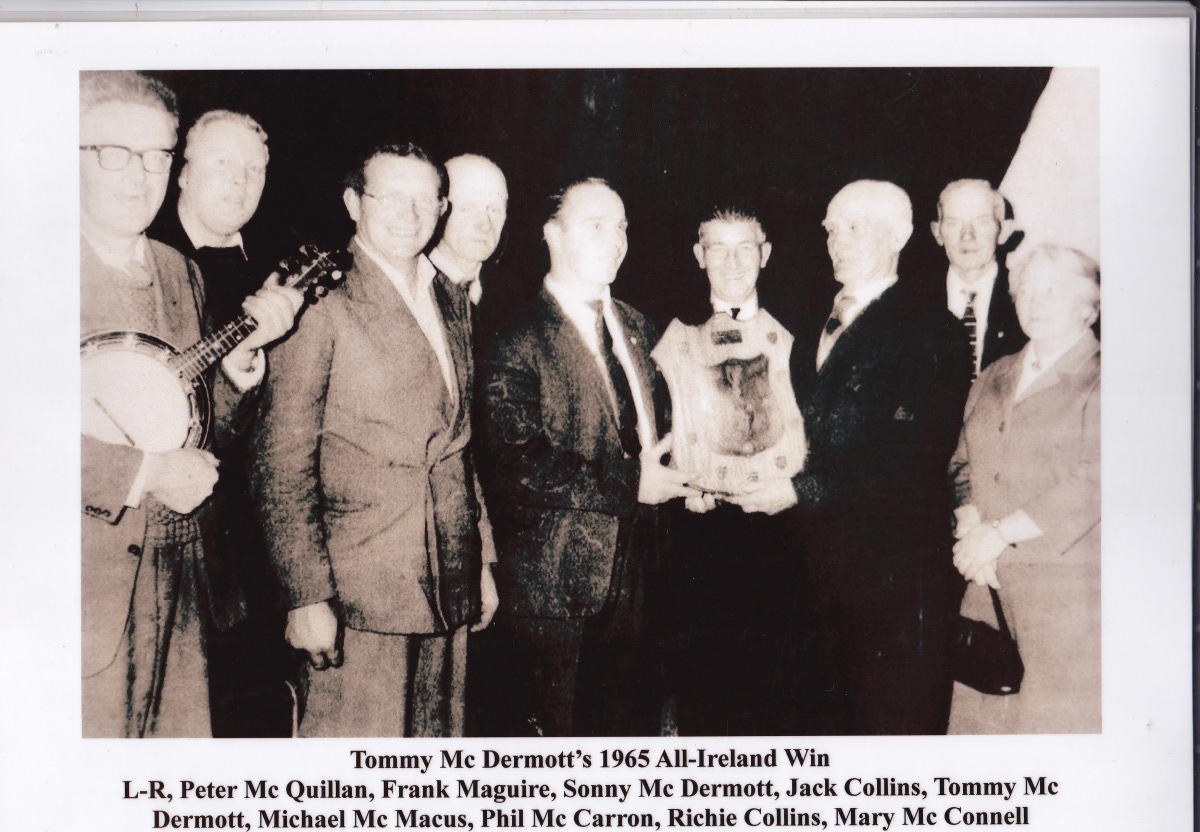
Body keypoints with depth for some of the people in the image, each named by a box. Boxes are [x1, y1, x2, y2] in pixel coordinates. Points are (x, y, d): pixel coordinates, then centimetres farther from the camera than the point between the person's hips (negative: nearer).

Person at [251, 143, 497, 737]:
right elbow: (283, 464, -11)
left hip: (448, 594, 7)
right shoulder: (322, 306, -8)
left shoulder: (451, 301, 14)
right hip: (359, 598, -6)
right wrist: (307, 596, -15)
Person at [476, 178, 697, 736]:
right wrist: (629, 483, -20)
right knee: (550, 732, 3)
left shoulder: (636, 329, 12)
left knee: (621, 725, 14)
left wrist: (675, 472, 3)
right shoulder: (518, 345, -12)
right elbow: (517, 467, -21)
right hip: (550, 584, -7)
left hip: (627, 579, 7)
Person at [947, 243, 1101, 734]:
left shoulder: (1100, 380, -3)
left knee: (1060, 719, -3)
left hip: (1070, 595, -5)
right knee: (980, 716, 2)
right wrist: (970, 528, -4)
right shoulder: (994, 379, 18)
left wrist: (998, 533, -12)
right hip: (989, 588, 5)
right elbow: (963, 465, 15)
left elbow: (1092, 483, -13)